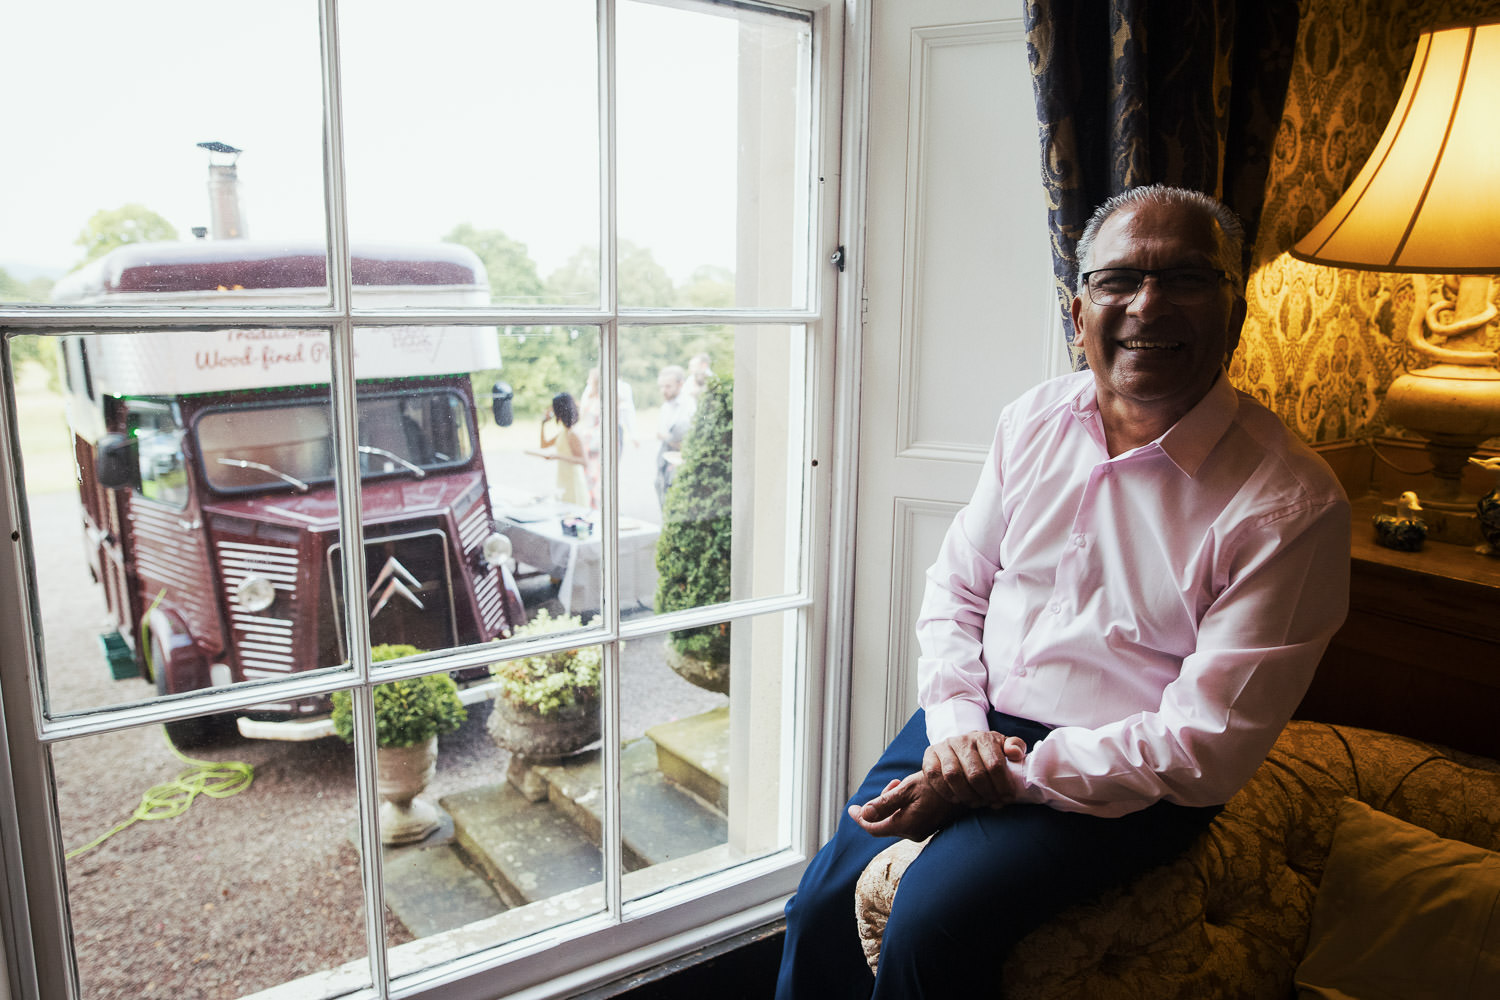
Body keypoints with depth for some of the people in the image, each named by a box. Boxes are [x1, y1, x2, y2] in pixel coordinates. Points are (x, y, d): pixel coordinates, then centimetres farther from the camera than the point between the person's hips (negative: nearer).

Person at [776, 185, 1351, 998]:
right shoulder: (1033, 420, 1)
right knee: (822, 905, -2)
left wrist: (1003, 777, -19)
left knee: (932, 920, -25)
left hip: (1120, 777, -4)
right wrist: (957, 723, -9)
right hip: (974, 724, 5)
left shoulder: (1291, 504, -17)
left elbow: (1207, 749, -18)